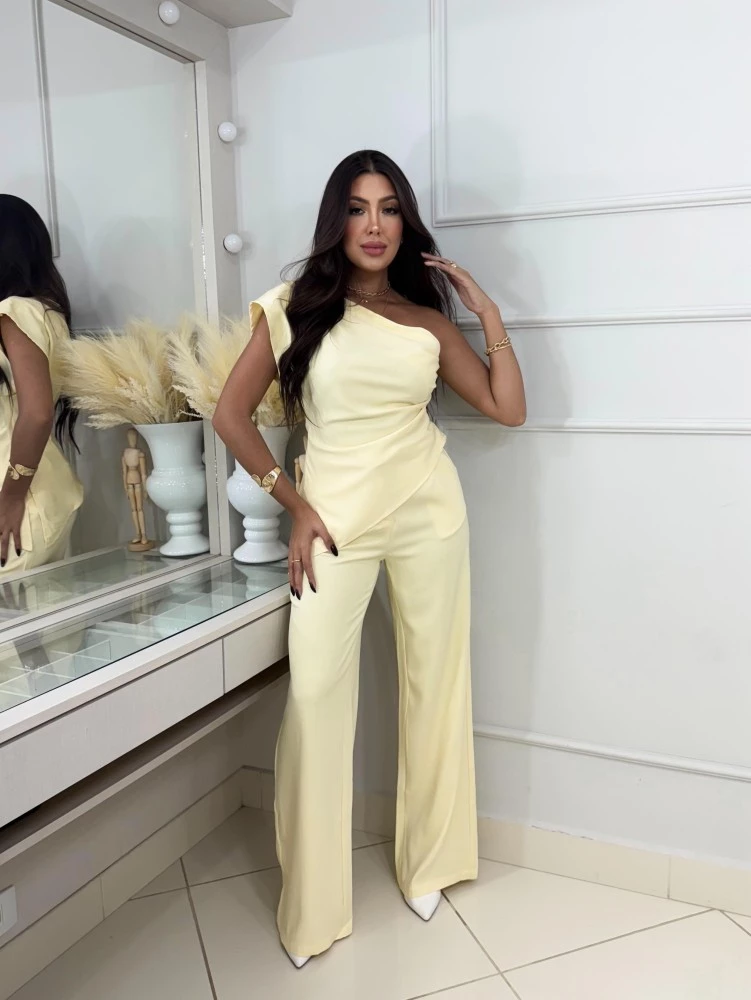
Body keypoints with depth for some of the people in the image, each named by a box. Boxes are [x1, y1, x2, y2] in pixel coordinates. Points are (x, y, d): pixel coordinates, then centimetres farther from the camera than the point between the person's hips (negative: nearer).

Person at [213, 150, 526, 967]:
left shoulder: (427, 319, 6)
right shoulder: (295, 306, 1)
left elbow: (508, 409, 7)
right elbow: (231, 414, 0)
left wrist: (489, 314, 1)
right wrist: (294, 506, -4)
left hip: (428, 512, 3)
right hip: (335, 517, -2)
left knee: (432, 684, 9)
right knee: (316, 694, -6)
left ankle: (428, 863, 30)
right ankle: (312, 904, 11)